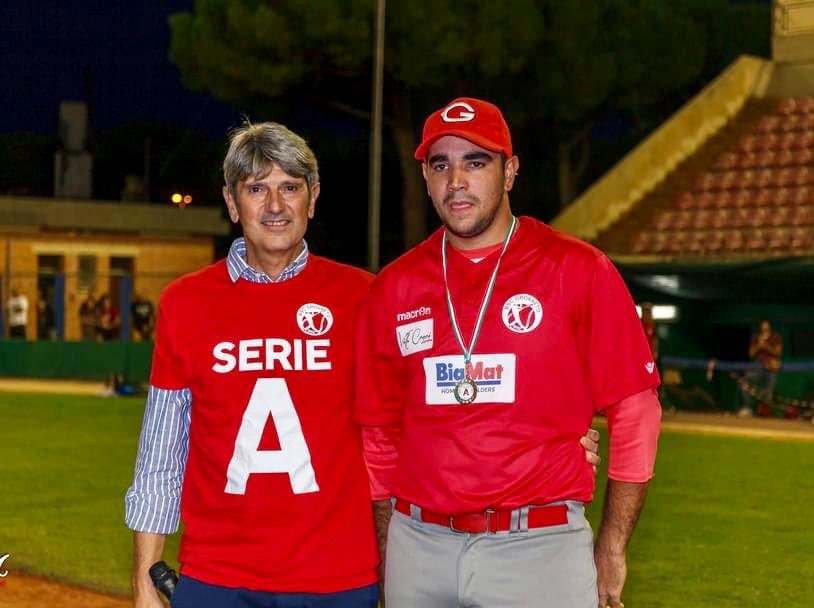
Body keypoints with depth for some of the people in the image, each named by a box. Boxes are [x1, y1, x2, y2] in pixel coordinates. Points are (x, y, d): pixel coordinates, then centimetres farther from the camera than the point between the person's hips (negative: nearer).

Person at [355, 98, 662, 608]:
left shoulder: (579, 271, -3)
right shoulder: (393, 288, 7)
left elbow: (635, 412, -3)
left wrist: (612, 550, -6)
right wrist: (387, 554, 11)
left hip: (541, 546, -3)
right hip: (420, 546, 3)